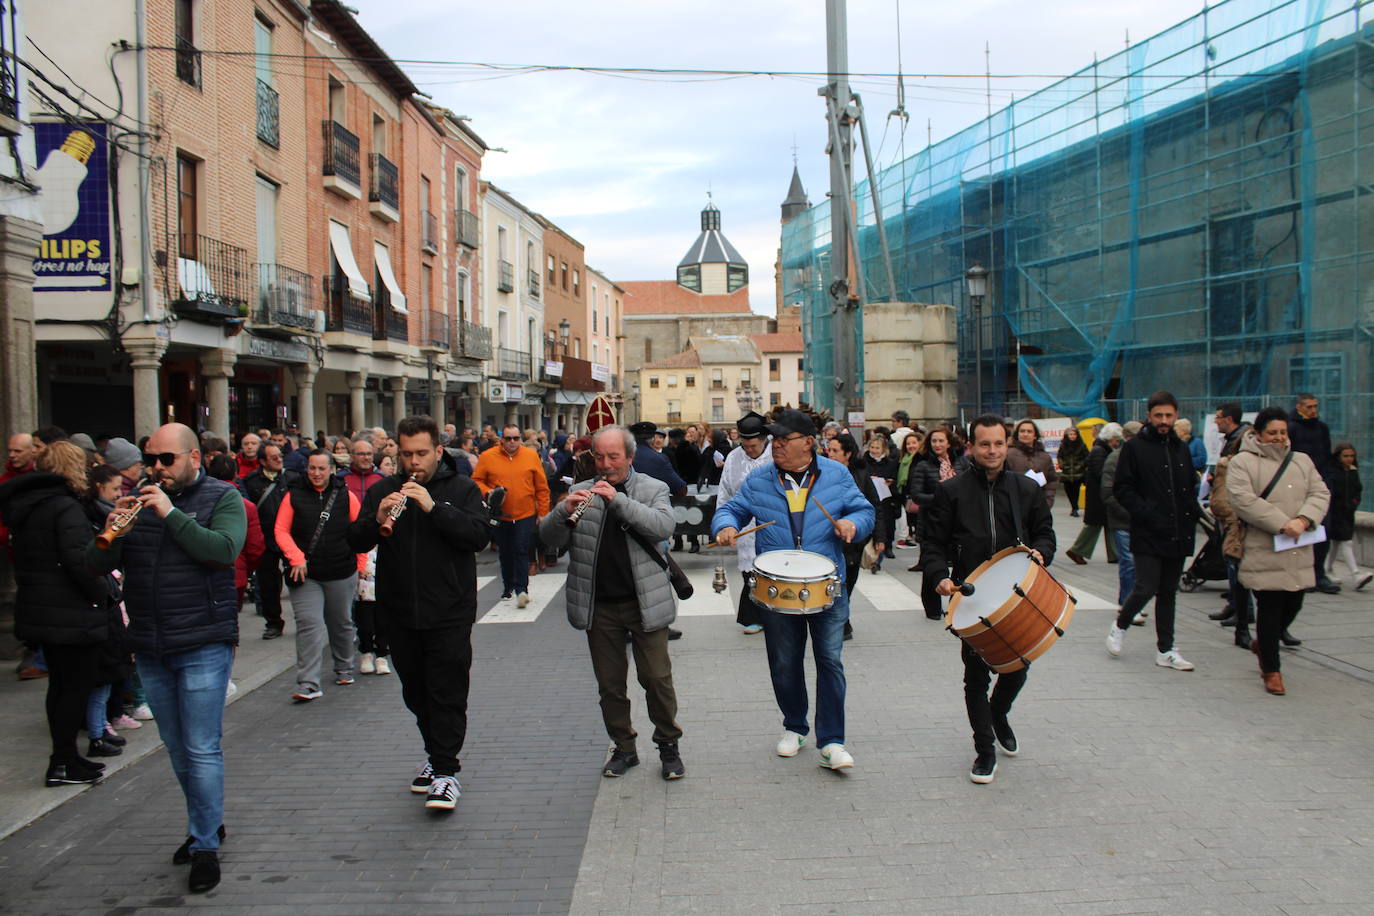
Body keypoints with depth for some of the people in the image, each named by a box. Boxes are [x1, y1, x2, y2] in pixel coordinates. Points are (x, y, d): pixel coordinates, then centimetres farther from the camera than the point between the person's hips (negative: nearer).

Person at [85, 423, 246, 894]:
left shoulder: (222, 498, -4)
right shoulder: (139, 501, 7)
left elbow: (224, 549, -22)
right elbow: (97, 564, 3)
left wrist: (170, 513, -22)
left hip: (203, 646, -5)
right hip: (150, 648, 5)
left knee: (201, 750, -3)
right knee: (177, 748, 16)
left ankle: (205, 846, 8)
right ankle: (206, 823, 33)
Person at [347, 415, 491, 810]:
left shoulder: (462, 488, -2)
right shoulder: (383, 490, 7)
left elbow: (479, 536, -16)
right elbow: (355, 542, 0)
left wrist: (433, 507, -24)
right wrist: (377, 519, -20)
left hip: (449, 611, -4)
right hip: (399, 611, 4)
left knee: (447, 692, -4)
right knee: (416, 692, 15)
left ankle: (445, 771, 3)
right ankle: (437, 755, 31)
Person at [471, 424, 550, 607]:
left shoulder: (531, 455, -1)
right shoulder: (487, 457, -2)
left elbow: (542, 487, 2)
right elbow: (476, 480, 4)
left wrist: (543, 513, 0)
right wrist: (488, 492, -15)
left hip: (526, 515, -2)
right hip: (500, 515, 2)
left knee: (521, 551, -9)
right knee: (505, 553, 14)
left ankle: (521, 589, -8)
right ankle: (508, 586, 30)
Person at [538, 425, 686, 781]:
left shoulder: (653, 489, 2)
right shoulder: (581, 492, 7)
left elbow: (663, 526, -17)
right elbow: (550, 537, 0)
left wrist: (618, 500, -25)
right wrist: (564, 511, -21)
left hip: (645, 602, -2)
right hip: (599, 606, 2)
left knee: (657, 678, 2)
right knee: (610, 683, 11)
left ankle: (668, 745, 20)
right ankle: (624, 748, 26)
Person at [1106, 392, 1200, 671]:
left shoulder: (1181, 449, 14)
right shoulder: (1135, 447, -3)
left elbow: (1190, 488, 22)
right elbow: (1122, 489, -7)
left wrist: (1191, 516, 5)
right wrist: (1147, 515, -16)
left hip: (1177, 535, 6)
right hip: (1148, 535, -5)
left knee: (1168, 592, 10)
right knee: (1146, 588, -9)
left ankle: (1165, 650, 16)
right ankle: (1119, 627, 18)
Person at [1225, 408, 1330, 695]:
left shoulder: (1302, 461, 14)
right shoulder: (1242, 463, -3)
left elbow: (1320, 494, 6)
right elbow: (1244, 501, -15)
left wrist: (1303, 520, -13)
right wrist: (1282, 524, -19)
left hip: (1298, 553, 6)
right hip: (1264, 552, -5)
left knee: (1293, 606, 12)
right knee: (1270, 610, -2)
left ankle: (1262, 644, 39)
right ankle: (1271, 670, 10)